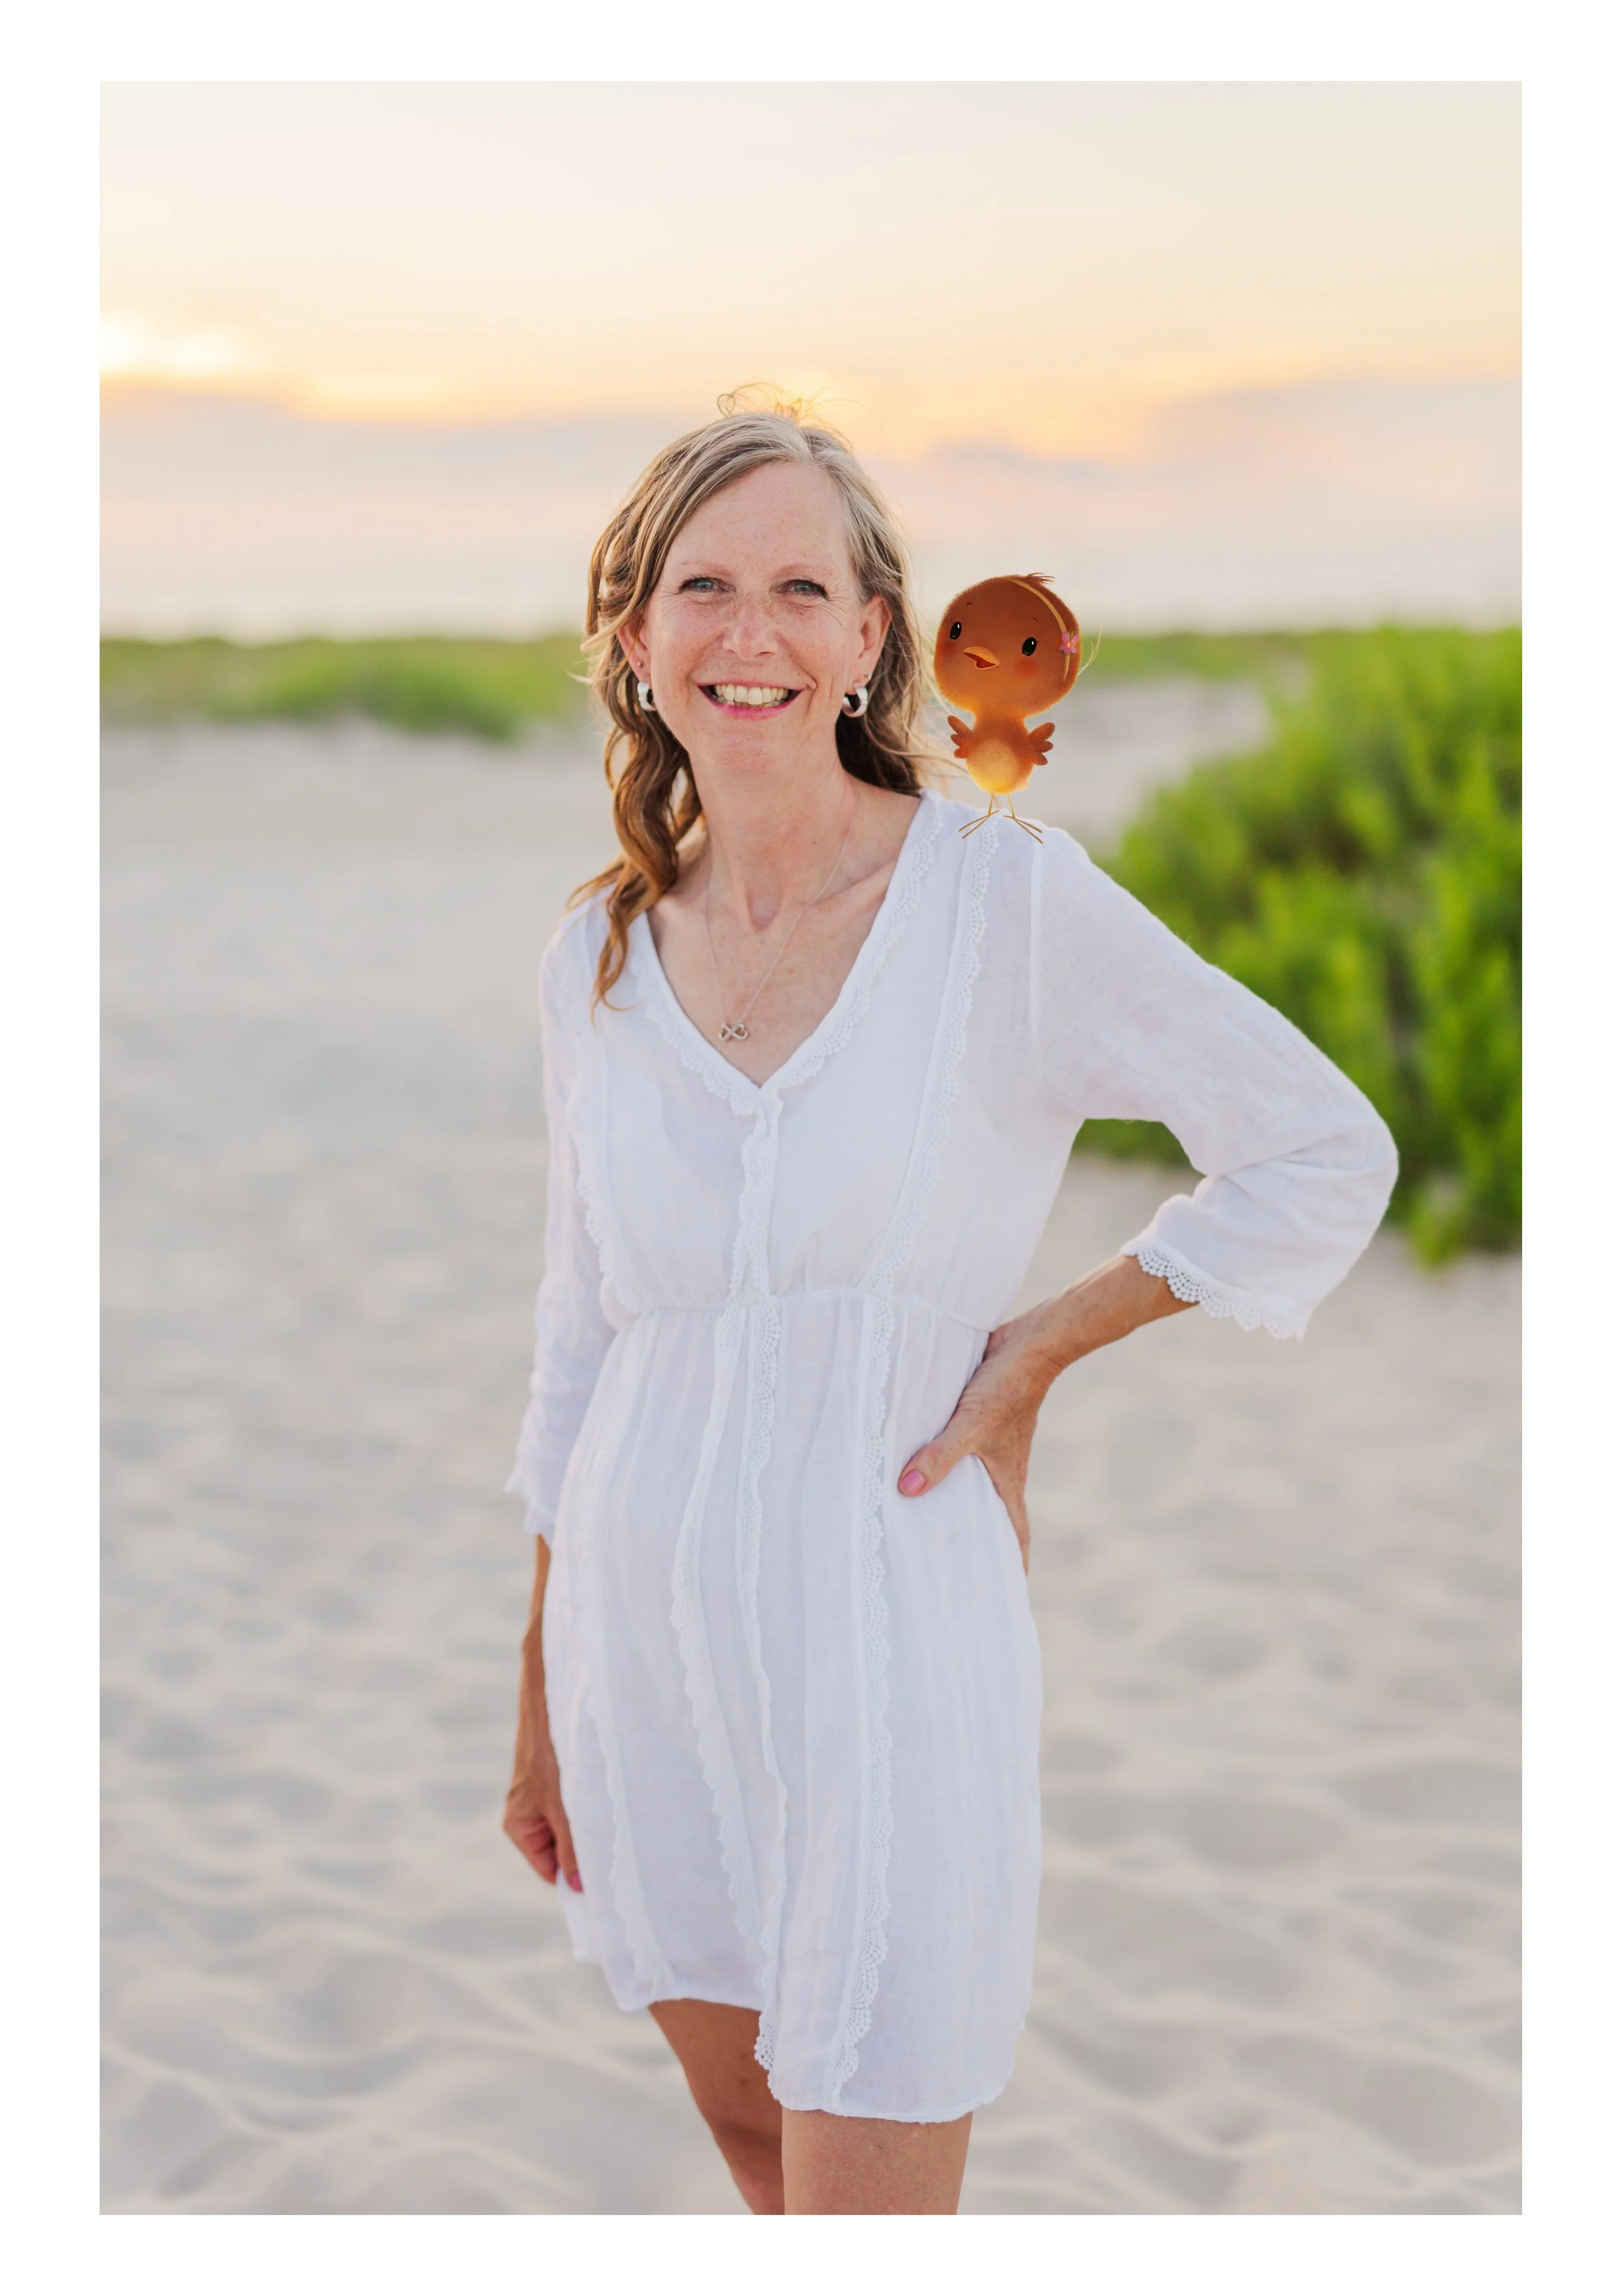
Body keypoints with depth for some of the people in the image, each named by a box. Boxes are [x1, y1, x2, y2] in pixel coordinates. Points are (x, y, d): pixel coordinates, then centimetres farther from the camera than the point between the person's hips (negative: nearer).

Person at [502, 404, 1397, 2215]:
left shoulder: (1010, 904, -9)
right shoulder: (597, 960, 5)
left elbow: (1329, 1154, -3)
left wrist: (1032, 1355, -7)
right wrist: (540, 1696, 15)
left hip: (888, 1628, -4)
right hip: (640, 1618, 5)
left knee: (865, 2212, -1)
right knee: (753, 2138, 19)